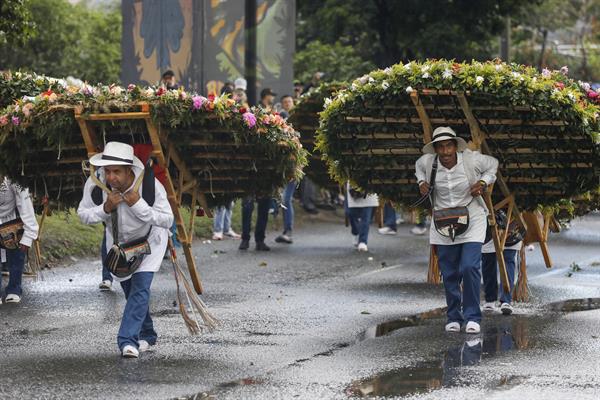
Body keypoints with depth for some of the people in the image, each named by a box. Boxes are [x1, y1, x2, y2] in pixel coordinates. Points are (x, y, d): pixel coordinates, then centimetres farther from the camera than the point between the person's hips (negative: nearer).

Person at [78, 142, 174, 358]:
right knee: (130, 290, 13)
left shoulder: (151, 186, -34)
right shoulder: (95, 184, -28)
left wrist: (138, 205, -40)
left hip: (149, 240, -3)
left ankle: (128, 341, -20)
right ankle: (147, 335, 34)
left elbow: (167, 220, -27)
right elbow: (83, 214, -14)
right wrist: (105, 208, -34)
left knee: (140, 288, -18)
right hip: (117, 241, 3)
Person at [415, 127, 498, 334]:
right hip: (443, 223, 3)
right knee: (449, 274, 6)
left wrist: (483, 182, -9)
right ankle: (454, 317, 21)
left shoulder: (471, 160, -15)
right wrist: (421, 182, -1)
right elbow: (419, 167, 17)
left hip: (471, 220, -3)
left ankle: (473, 317, -6)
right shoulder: (428, 162, -8)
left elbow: (492, 164, 5)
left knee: (470, 267, -16)